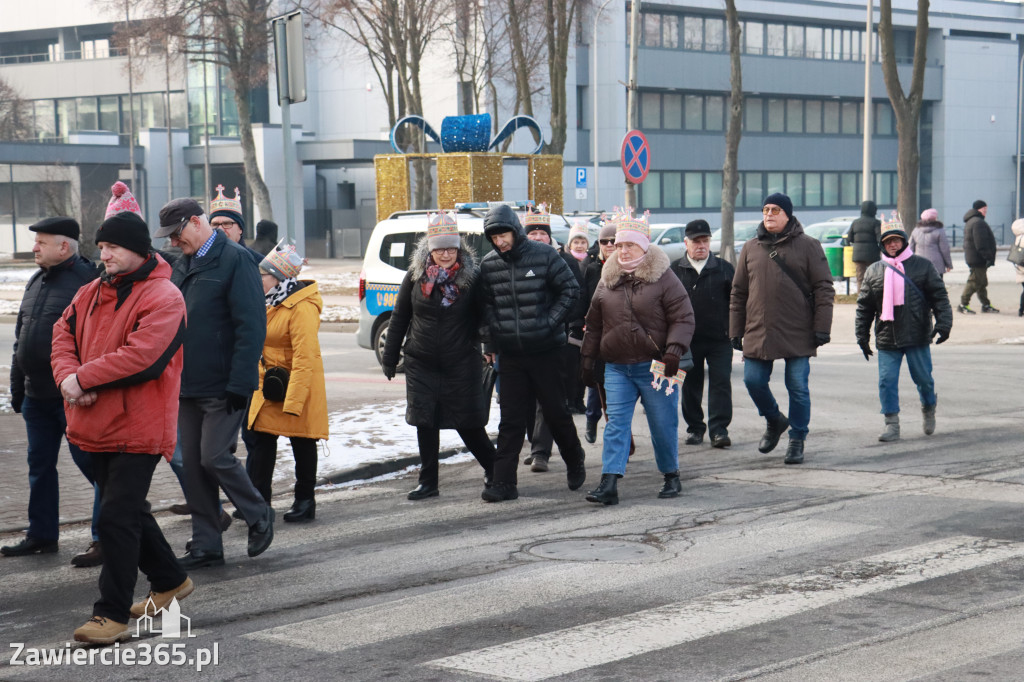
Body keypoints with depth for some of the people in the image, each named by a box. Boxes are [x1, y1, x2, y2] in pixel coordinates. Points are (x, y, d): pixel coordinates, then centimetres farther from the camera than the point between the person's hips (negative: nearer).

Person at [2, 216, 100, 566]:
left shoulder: (89, 281, -13)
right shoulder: (36, 282, 14)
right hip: (37, 394, 9)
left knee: (94, 465, -2)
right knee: (40, 466, 15)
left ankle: (106, 540, 4)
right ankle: (41, 535, 27)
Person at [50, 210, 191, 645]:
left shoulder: (163, 298, -13)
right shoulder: (92, 293, 12)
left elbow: (141, 357, -23)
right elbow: (64, 334, 7)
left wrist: (83, 378, -18)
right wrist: (68, 375, -14)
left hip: (138, 428, -8)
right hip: (98, 427, 8)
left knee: (117, 517, -11)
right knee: (129, 510, 19)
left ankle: (112, 615, -4)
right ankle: (169, 581, 37)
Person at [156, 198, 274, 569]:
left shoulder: (235, 260, -11)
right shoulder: (182, 264, 13)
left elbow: (251, 326, -16)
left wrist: (239, 384, -20)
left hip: (223, 386, -8)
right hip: (188, 385, 8)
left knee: (214, 457, -8)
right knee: (192, 464, 7)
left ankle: (259, 516, 16)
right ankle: (206, 545, 16)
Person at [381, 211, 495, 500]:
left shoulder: (472, 277, -5)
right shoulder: (415, 277, 2)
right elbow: (399, 319, 9)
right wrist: (390, 357, 10)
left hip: (461, 364, -3)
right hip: (421, 364, 3)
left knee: (468, 424, 2)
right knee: (425, 422, 4)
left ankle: (493, 470, 24)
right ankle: (428, 483, 14)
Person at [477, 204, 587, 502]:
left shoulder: (544, 256, -7)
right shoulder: (488, 264, 3)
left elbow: (570, 290, -2)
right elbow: (486, 304, 12)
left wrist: (550, 323, -10)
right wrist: (492, 338, 1)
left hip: (546, 350, -2)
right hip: (510, 354, 2)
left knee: (556, 411, 8)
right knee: (511, 419, 0)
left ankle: (574, 462, 32)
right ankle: (504, 482, 1)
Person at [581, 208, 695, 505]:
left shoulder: (663, 277, -3)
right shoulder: (607, 280, 10)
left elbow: (683, 318, -7)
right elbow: (594, 324, 17)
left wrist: (674, 350, -20)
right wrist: (588, 359, 12)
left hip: (655, 366, -3)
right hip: (617, 367, 3)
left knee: (663, 425, 5)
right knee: (616, 424, -5)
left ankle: (671, 477, 23)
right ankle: (609, 484, -11)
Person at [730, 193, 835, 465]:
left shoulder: (807, 246, 1)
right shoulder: (750, 248, 10)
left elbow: (824, 288, -1)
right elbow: (738, 292, 14)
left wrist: (822, 327, -8)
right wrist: (736, 330, 9)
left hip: (798, 334, -3)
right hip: (758, 332, 3)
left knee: (798, 387, 1)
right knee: (753, 381, 1)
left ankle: (797, 440, 15)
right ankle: (774, 420, 28)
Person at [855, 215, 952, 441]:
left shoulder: (922, 266, 3)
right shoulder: (874, 272, 8)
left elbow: (939, 297, 2)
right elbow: (864, 307, 12)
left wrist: (943, 323, -10)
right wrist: (862, 336, 9)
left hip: (918, 337, -1)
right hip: (886, 340, 2)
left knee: (923, 378, 7)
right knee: (887, 381, -3)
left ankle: (929, 409, 35)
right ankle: (892, 425, 3)